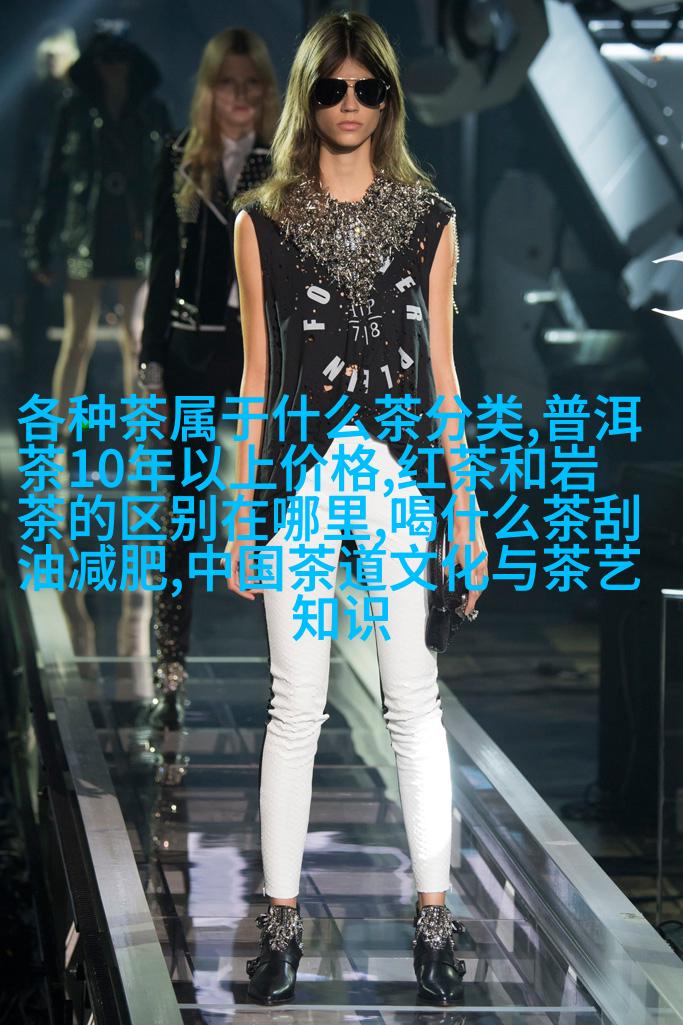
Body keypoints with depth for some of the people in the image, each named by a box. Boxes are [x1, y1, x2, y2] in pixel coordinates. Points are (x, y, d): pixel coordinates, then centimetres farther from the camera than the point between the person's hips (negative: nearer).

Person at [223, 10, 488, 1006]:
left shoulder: (429, 218, 7)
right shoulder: (264, 220, 6)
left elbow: (441, 368, 9)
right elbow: (257, 373, 7)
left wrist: (465, 508, 5)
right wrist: (243, 512, 5)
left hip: (405, 473, 0)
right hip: (302, 473, 0)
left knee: (415, 700, 3)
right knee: (296, 706, 3)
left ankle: (434, 914, 12)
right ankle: (282, 917, 12)